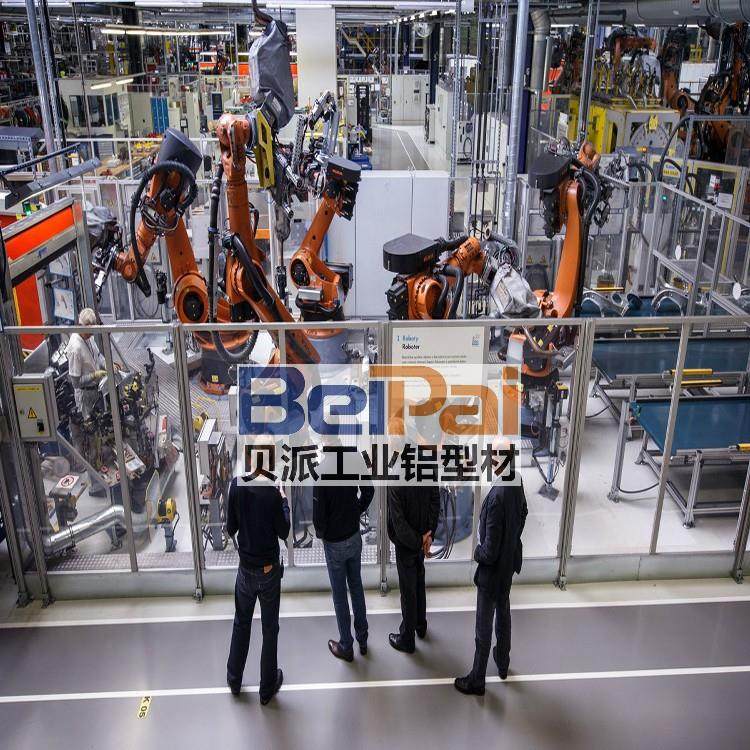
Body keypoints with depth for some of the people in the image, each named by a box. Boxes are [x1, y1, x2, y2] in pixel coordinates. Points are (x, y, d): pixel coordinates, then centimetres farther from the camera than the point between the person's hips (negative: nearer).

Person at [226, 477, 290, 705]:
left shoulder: (236, 485, -12)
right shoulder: (271, 492, -22)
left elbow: (231, 528, -3)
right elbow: (283, 532, -11)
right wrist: (284, 502, 0)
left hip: (245, 568, 3)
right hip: (269, 569, -3)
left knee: (241, 624, 21)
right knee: (269, 629, 12)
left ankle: (234, 679, 36)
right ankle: (267, 688, 25)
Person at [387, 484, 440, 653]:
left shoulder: (396, 485, -30)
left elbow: (398, 522, -26)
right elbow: (435, 506, -6)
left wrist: (418, 542, -14)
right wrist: (430, 535, -4)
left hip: (405, 544, -6)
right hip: (421, 541, 6)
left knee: (408, 591, 7)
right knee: (419, 584, 25)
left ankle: (407, 639, 22)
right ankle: (421, 626, 42)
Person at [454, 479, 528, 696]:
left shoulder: (497, 496, -35)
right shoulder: (516, 484, -12)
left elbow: (490, 551, -28)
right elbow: (523, 514, 9)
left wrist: (477, 553, -8)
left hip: (492, 571, -8)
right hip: (509, 563, 8)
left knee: (484, 628, 10)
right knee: (503, 614, 27)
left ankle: (476, 680, 27)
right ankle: (503, 664, 46)